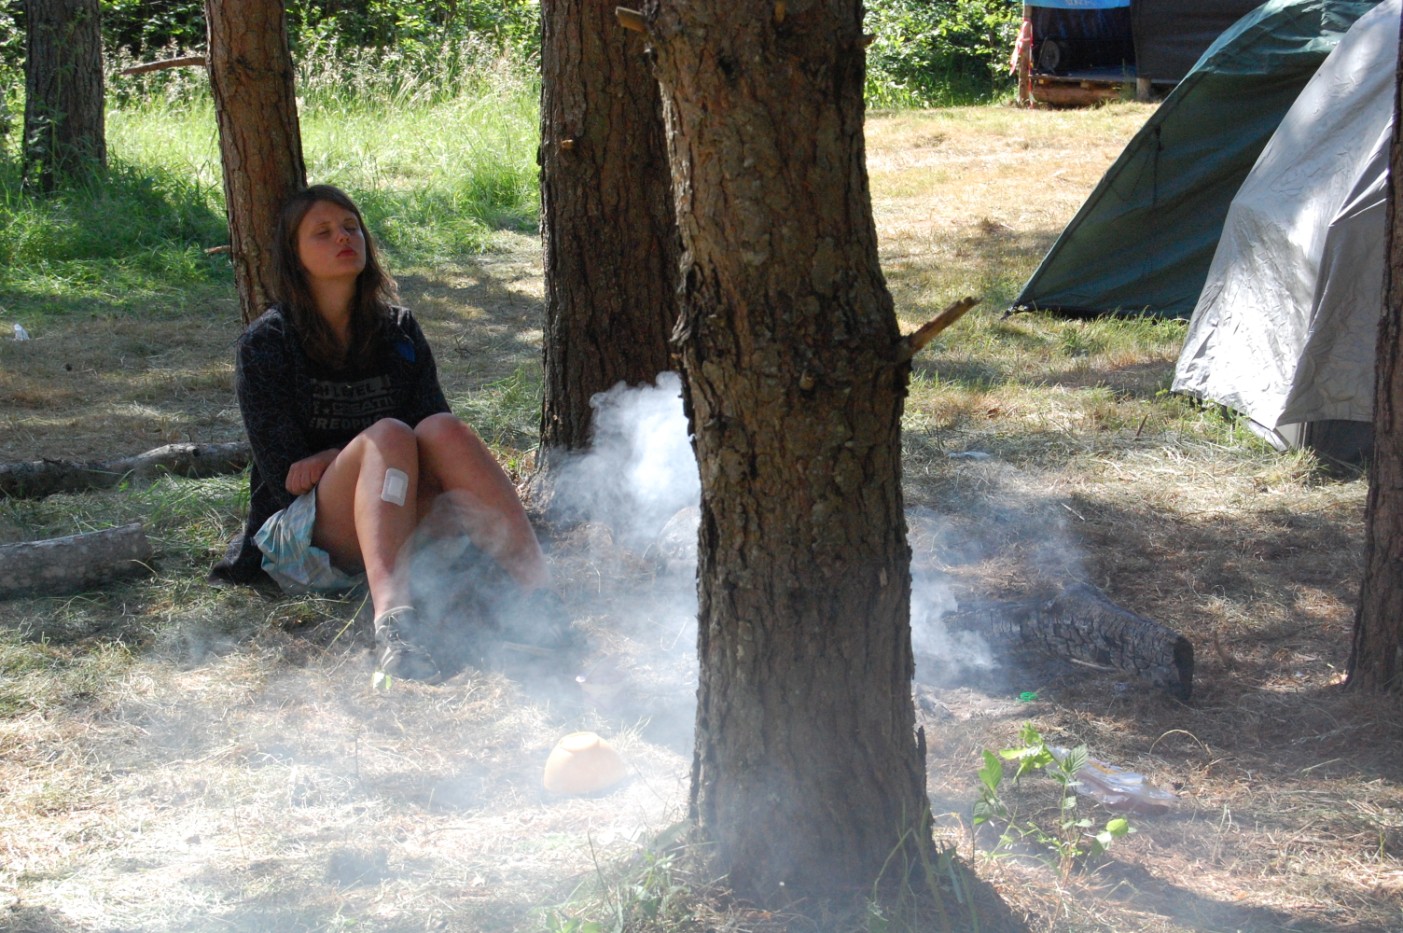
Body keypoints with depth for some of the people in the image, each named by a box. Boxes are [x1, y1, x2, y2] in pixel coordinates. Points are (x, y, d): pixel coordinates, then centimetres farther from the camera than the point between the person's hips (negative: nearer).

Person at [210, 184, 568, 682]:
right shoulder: (266, 344, -2)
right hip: (302, 539, -3)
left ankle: (538, 589, -43)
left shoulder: (397, 332, 11)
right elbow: (285, 472, -8)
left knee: (441, 430, -25)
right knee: (388, 435, -32)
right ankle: (392, 622, -58)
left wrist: (336, 457, -12)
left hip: (395, 526, 4)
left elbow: (435, 432, 1)